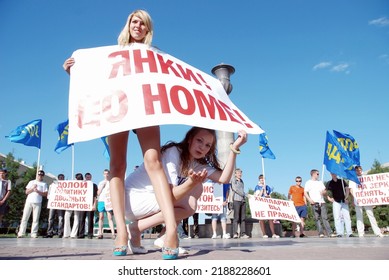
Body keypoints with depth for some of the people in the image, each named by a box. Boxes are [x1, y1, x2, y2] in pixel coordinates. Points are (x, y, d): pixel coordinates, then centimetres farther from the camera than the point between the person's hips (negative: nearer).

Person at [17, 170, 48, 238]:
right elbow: (26, 192, 8)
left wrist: (38, 191, -12)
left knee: (36, 219, -4)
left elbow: (45, 194, 1)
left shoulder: (44, 184, 12)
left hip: (38, 203, -1)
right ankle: (21, 233, 0)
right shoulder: (31, 182, 17)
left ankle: (34, 234, -3)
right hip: (29, 202, 2)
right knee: (25, 218, -2)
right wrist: (32, 188, -8)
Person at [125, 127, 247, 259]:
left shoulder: (196, 163, 4)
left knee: (197, 187, -3)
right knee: (189, 205, -20)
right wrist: (191, 182, -43)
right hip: (133, 199, -8)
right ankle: (136, 228, -8)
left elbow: (224, 178, -9)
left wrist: (234, 148, -15)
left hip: (152, 198, 8)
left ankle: (165, 238, 0)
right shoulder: (173, 153, -20)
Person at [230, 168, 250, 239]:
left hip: (243, 200, 6)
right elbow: (235, 189, -7)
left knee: (243, 217, 3)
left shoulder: (241, 181, 23)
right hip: (237, 200, -6)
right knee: (236, 217, -10)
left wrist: (245, 196, 9)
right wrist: (243, 195, -6)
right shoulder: (233, 180, 3)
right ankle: (235, 233, -9)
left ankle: (243, 233, 3)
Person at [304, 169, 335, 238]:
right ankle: (321, 233, -4)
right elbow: (305, 193, 1)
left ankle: (329, 233, -8)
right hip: (315, 203, -3)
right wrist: (310, 200, -14)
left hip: (322, 202, 3)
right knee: (317, 218, -5)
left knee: (325, 217, -4)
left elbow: (325, 192, 20)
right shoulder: (308, 182, 8)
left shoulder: (320, 182, 22)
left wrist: (323, 192, -4)